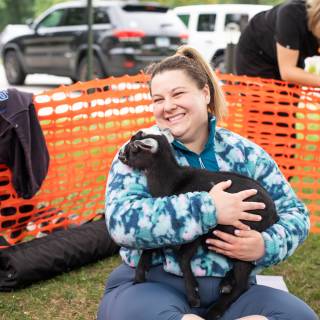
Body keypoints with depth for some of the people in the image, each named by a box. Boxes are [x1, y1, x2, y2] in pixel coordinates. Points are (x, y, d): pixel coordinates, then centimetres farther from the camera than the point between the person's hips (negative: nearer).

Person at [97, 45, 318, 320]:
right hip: (152, 284, -2)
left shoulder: (244, 152, 8)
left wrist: (266, 246, -11)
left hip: (231, 287, 3)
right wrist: (209, 209, -21)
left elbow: (296, 212, 12)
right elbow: (121, 221, -17)